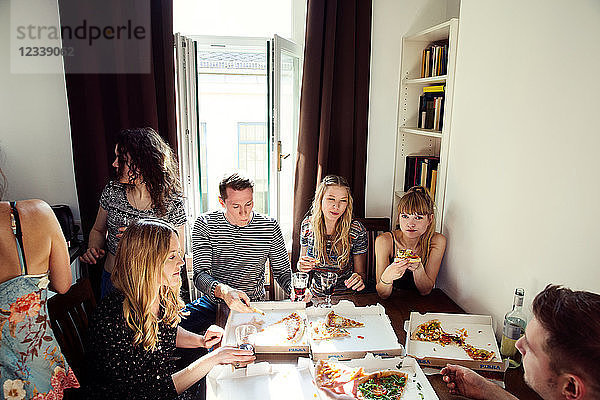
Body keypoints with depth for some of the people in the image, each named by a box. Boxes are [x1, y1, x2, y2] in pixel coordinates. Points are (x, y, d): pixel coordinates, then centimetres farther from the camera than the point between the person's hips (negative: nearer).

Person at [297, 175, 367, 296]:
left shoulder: (357, 230, -12)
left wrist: (359, 278, -25)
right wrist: (301, 266, -12)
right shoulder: (307, 225, -5)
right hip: (316, 295, -1)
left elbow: (361, 272, -3)